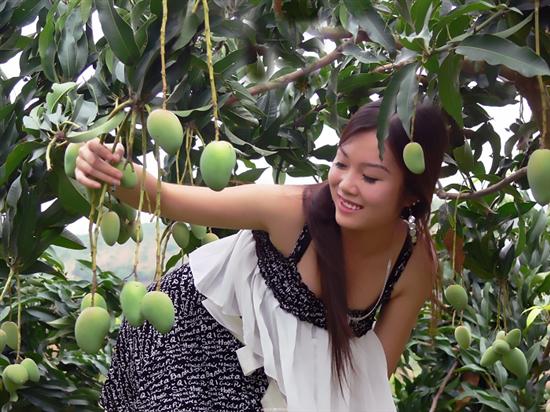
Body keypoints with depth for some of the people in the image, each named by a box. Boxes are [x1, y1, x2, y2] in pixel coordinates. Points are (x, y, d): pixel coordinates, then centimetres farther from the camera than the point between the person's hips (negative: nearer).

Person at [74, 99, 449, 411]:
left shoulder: (416, 263, -22)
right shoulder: (291, 208, -33)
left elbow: (373, 372, -9)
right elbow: (167, 200, -25)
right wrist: (116, 174, -44)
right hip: (196, 327, -3)